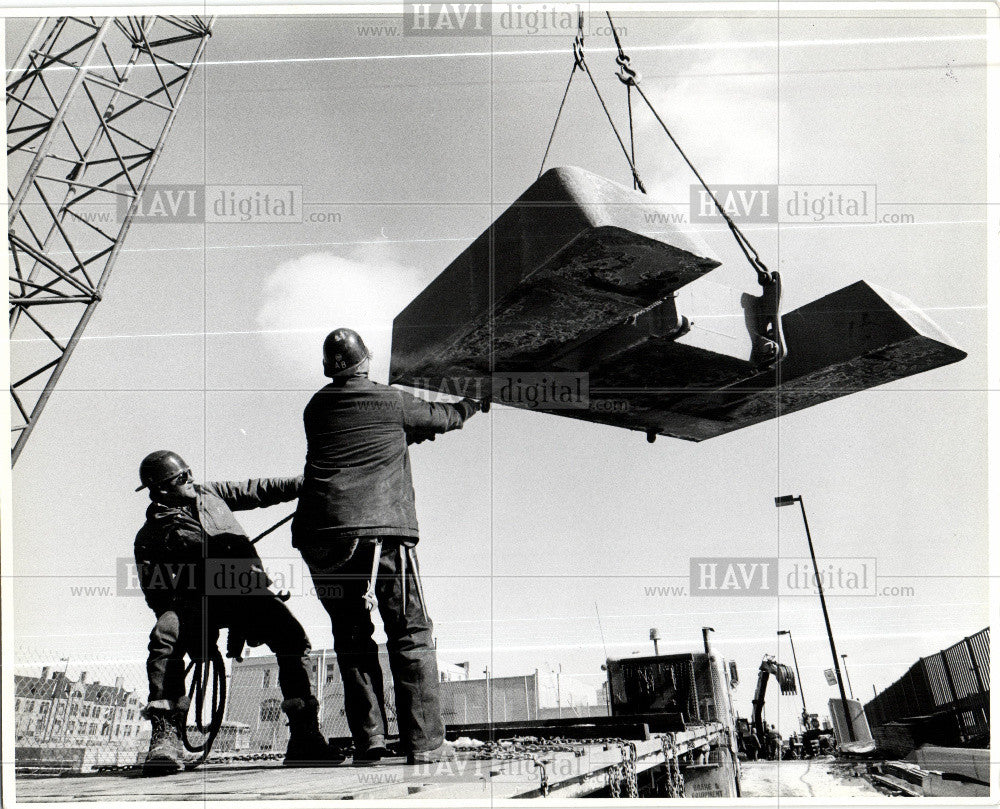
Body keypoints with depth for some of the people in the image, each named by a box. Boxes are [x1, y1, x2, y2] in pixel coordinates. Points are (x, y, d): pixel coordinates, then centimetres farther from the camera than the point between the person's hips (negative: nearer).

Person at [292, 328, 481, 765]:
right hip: (382, 528, -3)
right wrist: (472, 403, 45)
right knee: (411, 635, 4)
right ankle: (424, 741, 2)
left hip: (320, 535, 3)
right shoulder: (393, 402, 7)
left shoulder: (316, 409, 16)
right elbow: (440, 418, 24)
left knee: (352, 638, 12)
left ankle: (369, 737, 8)